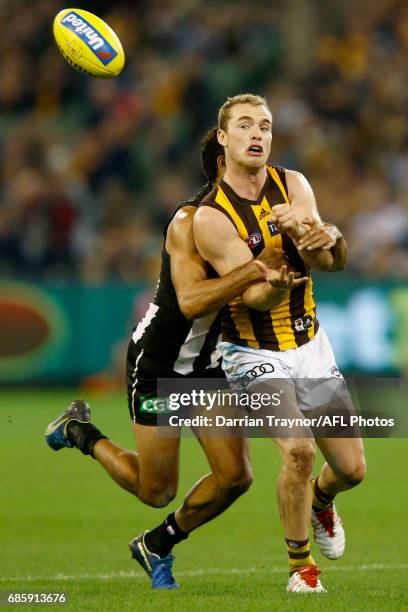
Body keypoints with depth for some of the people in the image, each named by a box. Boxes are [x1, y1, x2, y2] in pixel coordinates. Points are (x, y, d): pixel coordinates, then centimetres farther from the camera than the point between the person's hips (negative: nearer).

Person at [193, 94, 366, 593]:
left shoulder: (294, 186, -3)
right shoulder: (211, 218, -16)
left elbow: (328, 262, -16)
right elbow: (252, 297, -24)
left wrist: (324, 239, -39)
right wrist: (280, 279, -45)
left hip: (310, 346, 5)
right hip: (253, 355, -5)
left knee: (351, 468, 4)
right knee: (298, 449, -26)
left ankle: (320, 502, 42)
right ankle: (300, 565, -5)